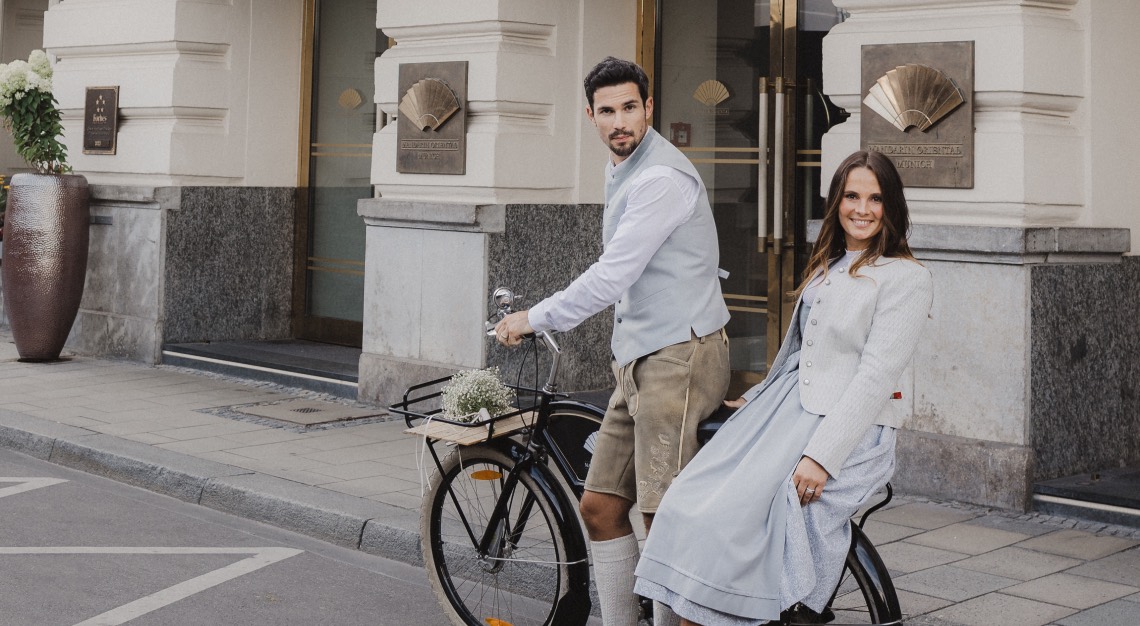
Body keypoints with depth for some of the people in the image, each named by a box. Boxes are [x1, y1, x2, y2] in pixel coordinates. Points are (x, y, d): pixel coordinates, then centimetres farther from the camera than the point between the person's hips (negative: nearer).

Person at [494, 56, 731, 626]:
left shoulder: (661, 178, -16)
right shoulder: (621, 169, 18)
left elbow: (612, 278, -20)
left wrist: (533, 319, -10)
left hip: (678, 355, -10)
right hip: (640, 358, 10)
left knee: (664, 515, -12)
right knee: (600, 506, 9)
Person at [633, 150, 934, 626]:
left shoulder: (906, 279, -8)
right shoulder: (827, 265, 18)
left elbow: (876, 376, -16)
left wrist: (821, 456, -23)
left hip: (848, 428, -7)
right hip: (785, 407, 7)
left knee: (732, 515, -26)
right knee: (691, 502, -14)